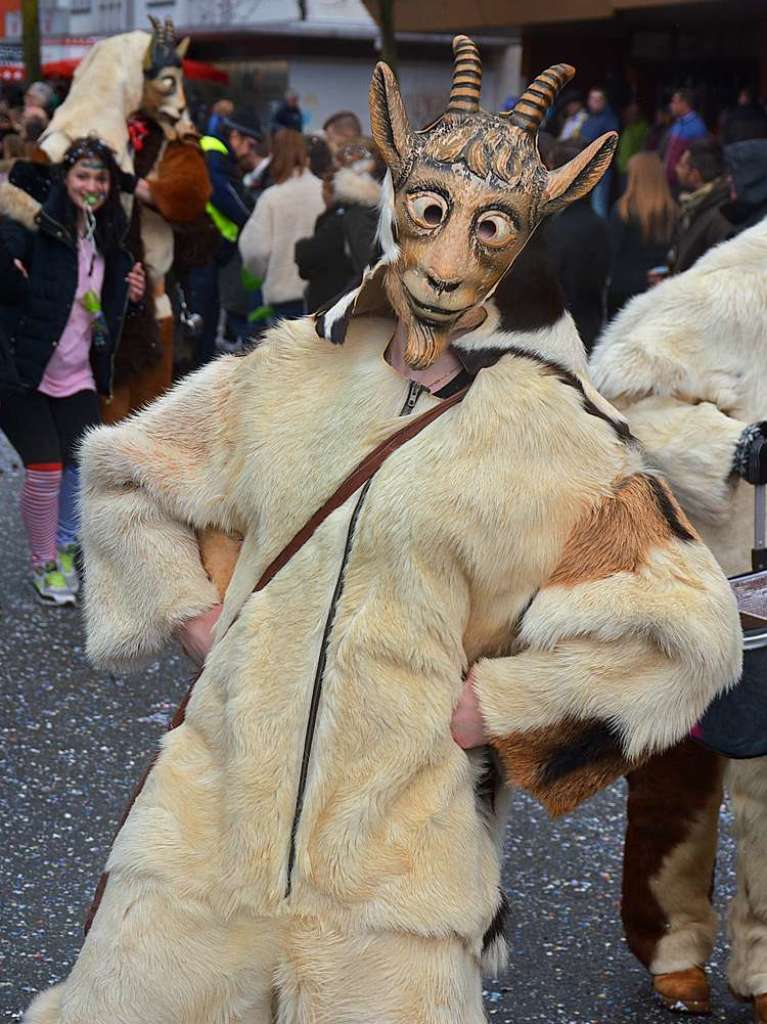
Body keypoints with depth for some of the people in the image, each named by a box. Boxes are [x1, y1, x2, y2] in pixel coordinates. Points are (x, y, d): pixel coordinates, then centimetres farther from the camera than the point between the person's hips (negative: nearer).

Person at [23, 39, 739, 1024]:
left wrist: (492, 701, -8)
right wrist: (194, 614, 6)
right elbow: (124, 470, 18)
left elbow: (683, 625, -6)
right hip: (214, 810, 3)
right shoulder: (296, 372, 4)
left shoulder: (549, 433, -6)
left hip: (398, 846, -3)